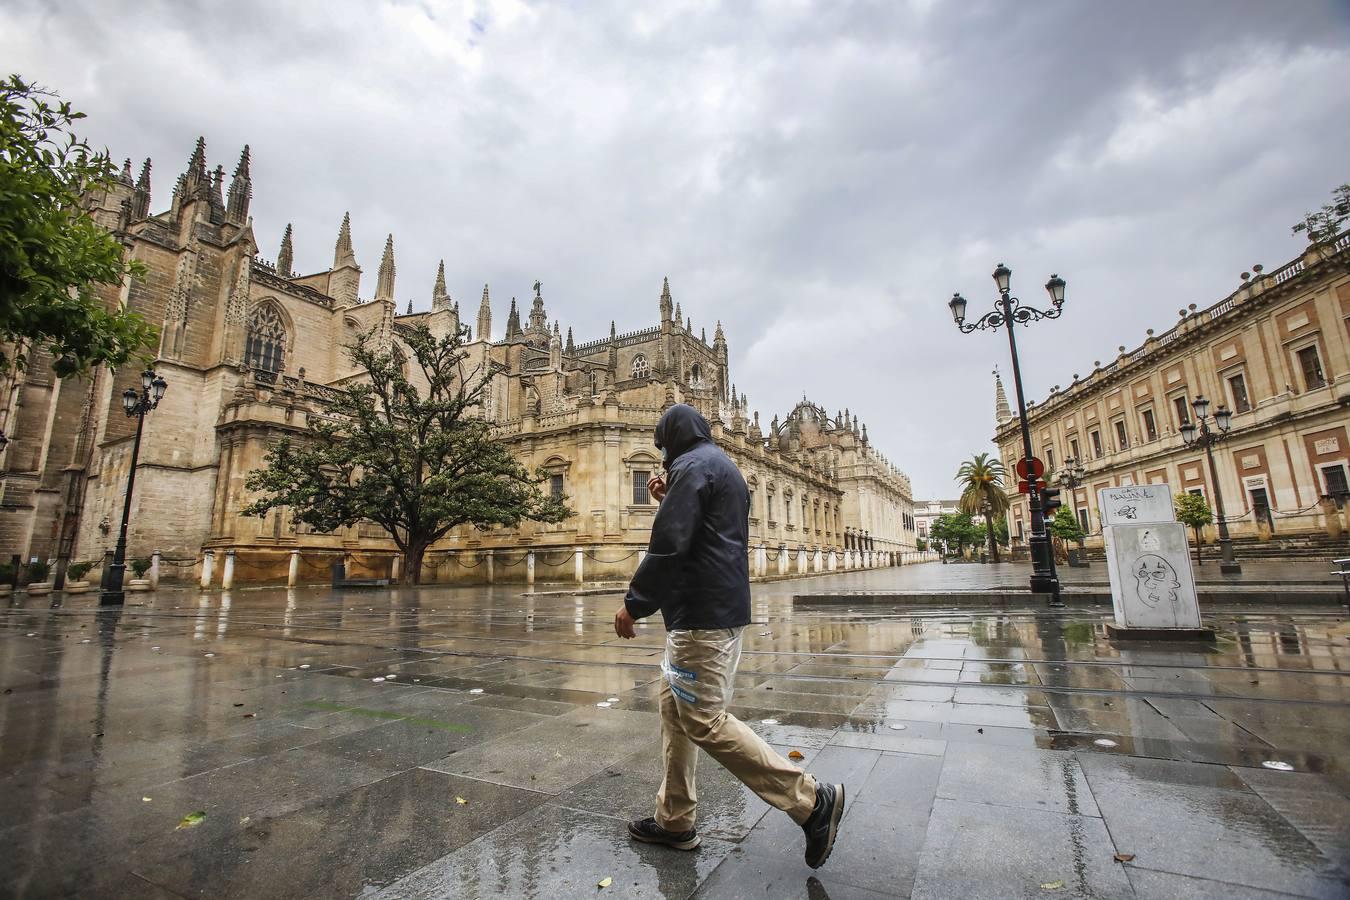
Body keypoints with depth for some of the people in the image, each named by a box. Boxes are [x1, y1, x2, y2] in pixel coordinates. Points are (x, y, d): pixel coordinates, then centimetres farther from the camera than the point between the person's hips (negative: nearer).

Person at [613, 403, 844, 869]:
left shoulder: (693, 465, -13)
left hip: (703, 614, -11)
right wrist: (669, 498, 17)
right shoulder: (722, 466, 19)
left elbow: (669, 544, -22)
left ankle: (810, 799, 2)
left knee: (705, 720, -5)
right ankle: (675, 820, 27)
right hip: (720, 607, 11)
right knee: (675, 709, 16)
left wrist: (633, 603, -14)